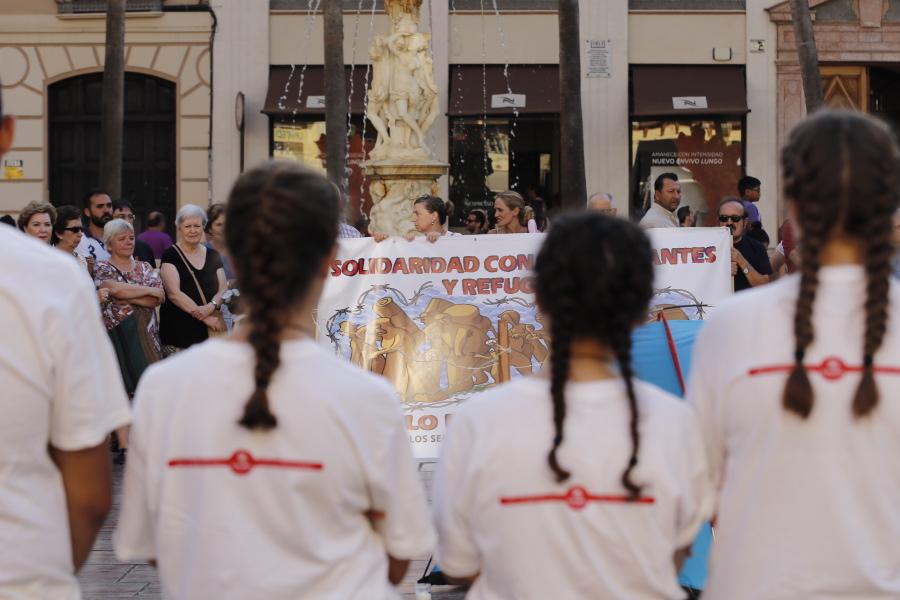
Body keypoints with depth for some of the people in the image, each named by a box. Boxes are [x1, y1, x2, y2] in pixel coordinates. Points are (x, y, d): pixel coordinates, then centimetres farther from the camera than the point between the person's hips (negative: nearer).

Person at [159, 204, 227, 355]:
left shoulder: (213, 256, 14)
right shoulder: (171, 255, 1)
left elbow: (223, 289, 9)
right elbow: (174, 293, -9)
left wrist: (211, 306, -14)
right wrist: (204, 317, -15)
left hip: (210, 332, 3)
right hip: (178, 330, -3)